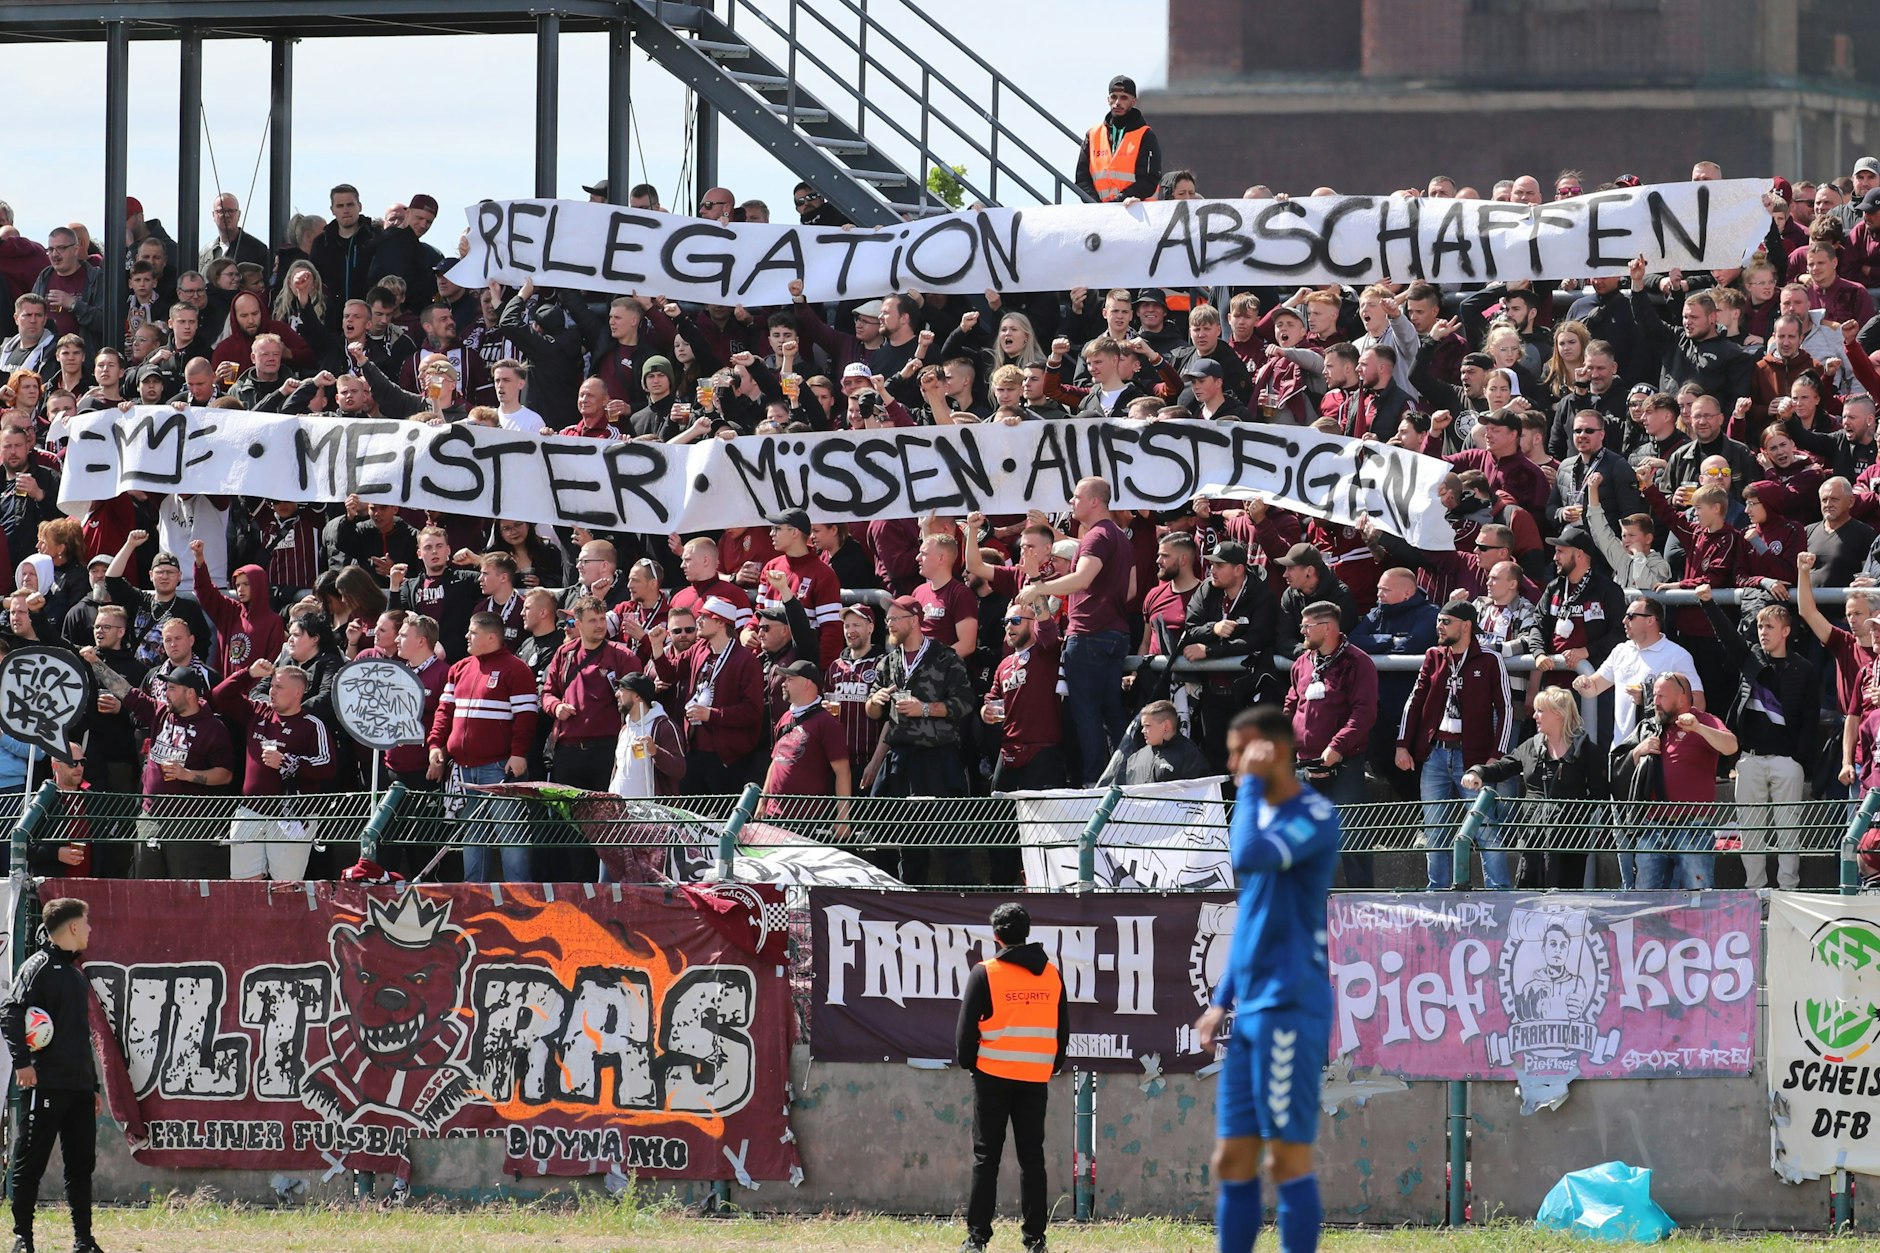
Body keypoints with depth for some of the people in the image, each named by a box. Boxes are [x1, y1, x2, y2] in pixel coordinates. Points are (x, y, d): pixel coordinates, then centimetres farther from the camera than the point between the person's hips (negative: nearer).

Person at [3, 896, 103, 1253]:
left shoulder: (76, 974, 21)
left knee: (81, 1163, 8)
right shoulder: (39, 967, -6)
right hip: (47, 1085, -8)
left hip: (79, 1086, 8)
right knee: (31, 1163, -3)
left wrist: (93, 1085, 24)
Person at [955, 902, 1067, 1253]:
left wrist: (967, 1063, 9)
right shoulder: (1051, 975, 6)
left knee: (986, 1158, 1)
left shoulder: (985, 973, -6)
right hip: (1036, 1079, 3)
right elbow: (1062, 1029, 11)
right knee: (1032, 1158, 7)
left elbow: (967, 1026, -5)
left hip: (993, 1077, -3)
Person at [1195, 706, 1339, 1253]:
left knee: (1287, 1159, -7)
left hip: (1289, 1008, -9)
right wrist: (1223, 1000, 18)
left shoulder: (1315, 816, -9)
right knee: (1232, 1160, 5)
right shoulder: (1262, 814, 18)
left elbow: (1249, 857, -26)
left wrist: (1252, 784, -13)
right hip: (1249, 1009, 9)